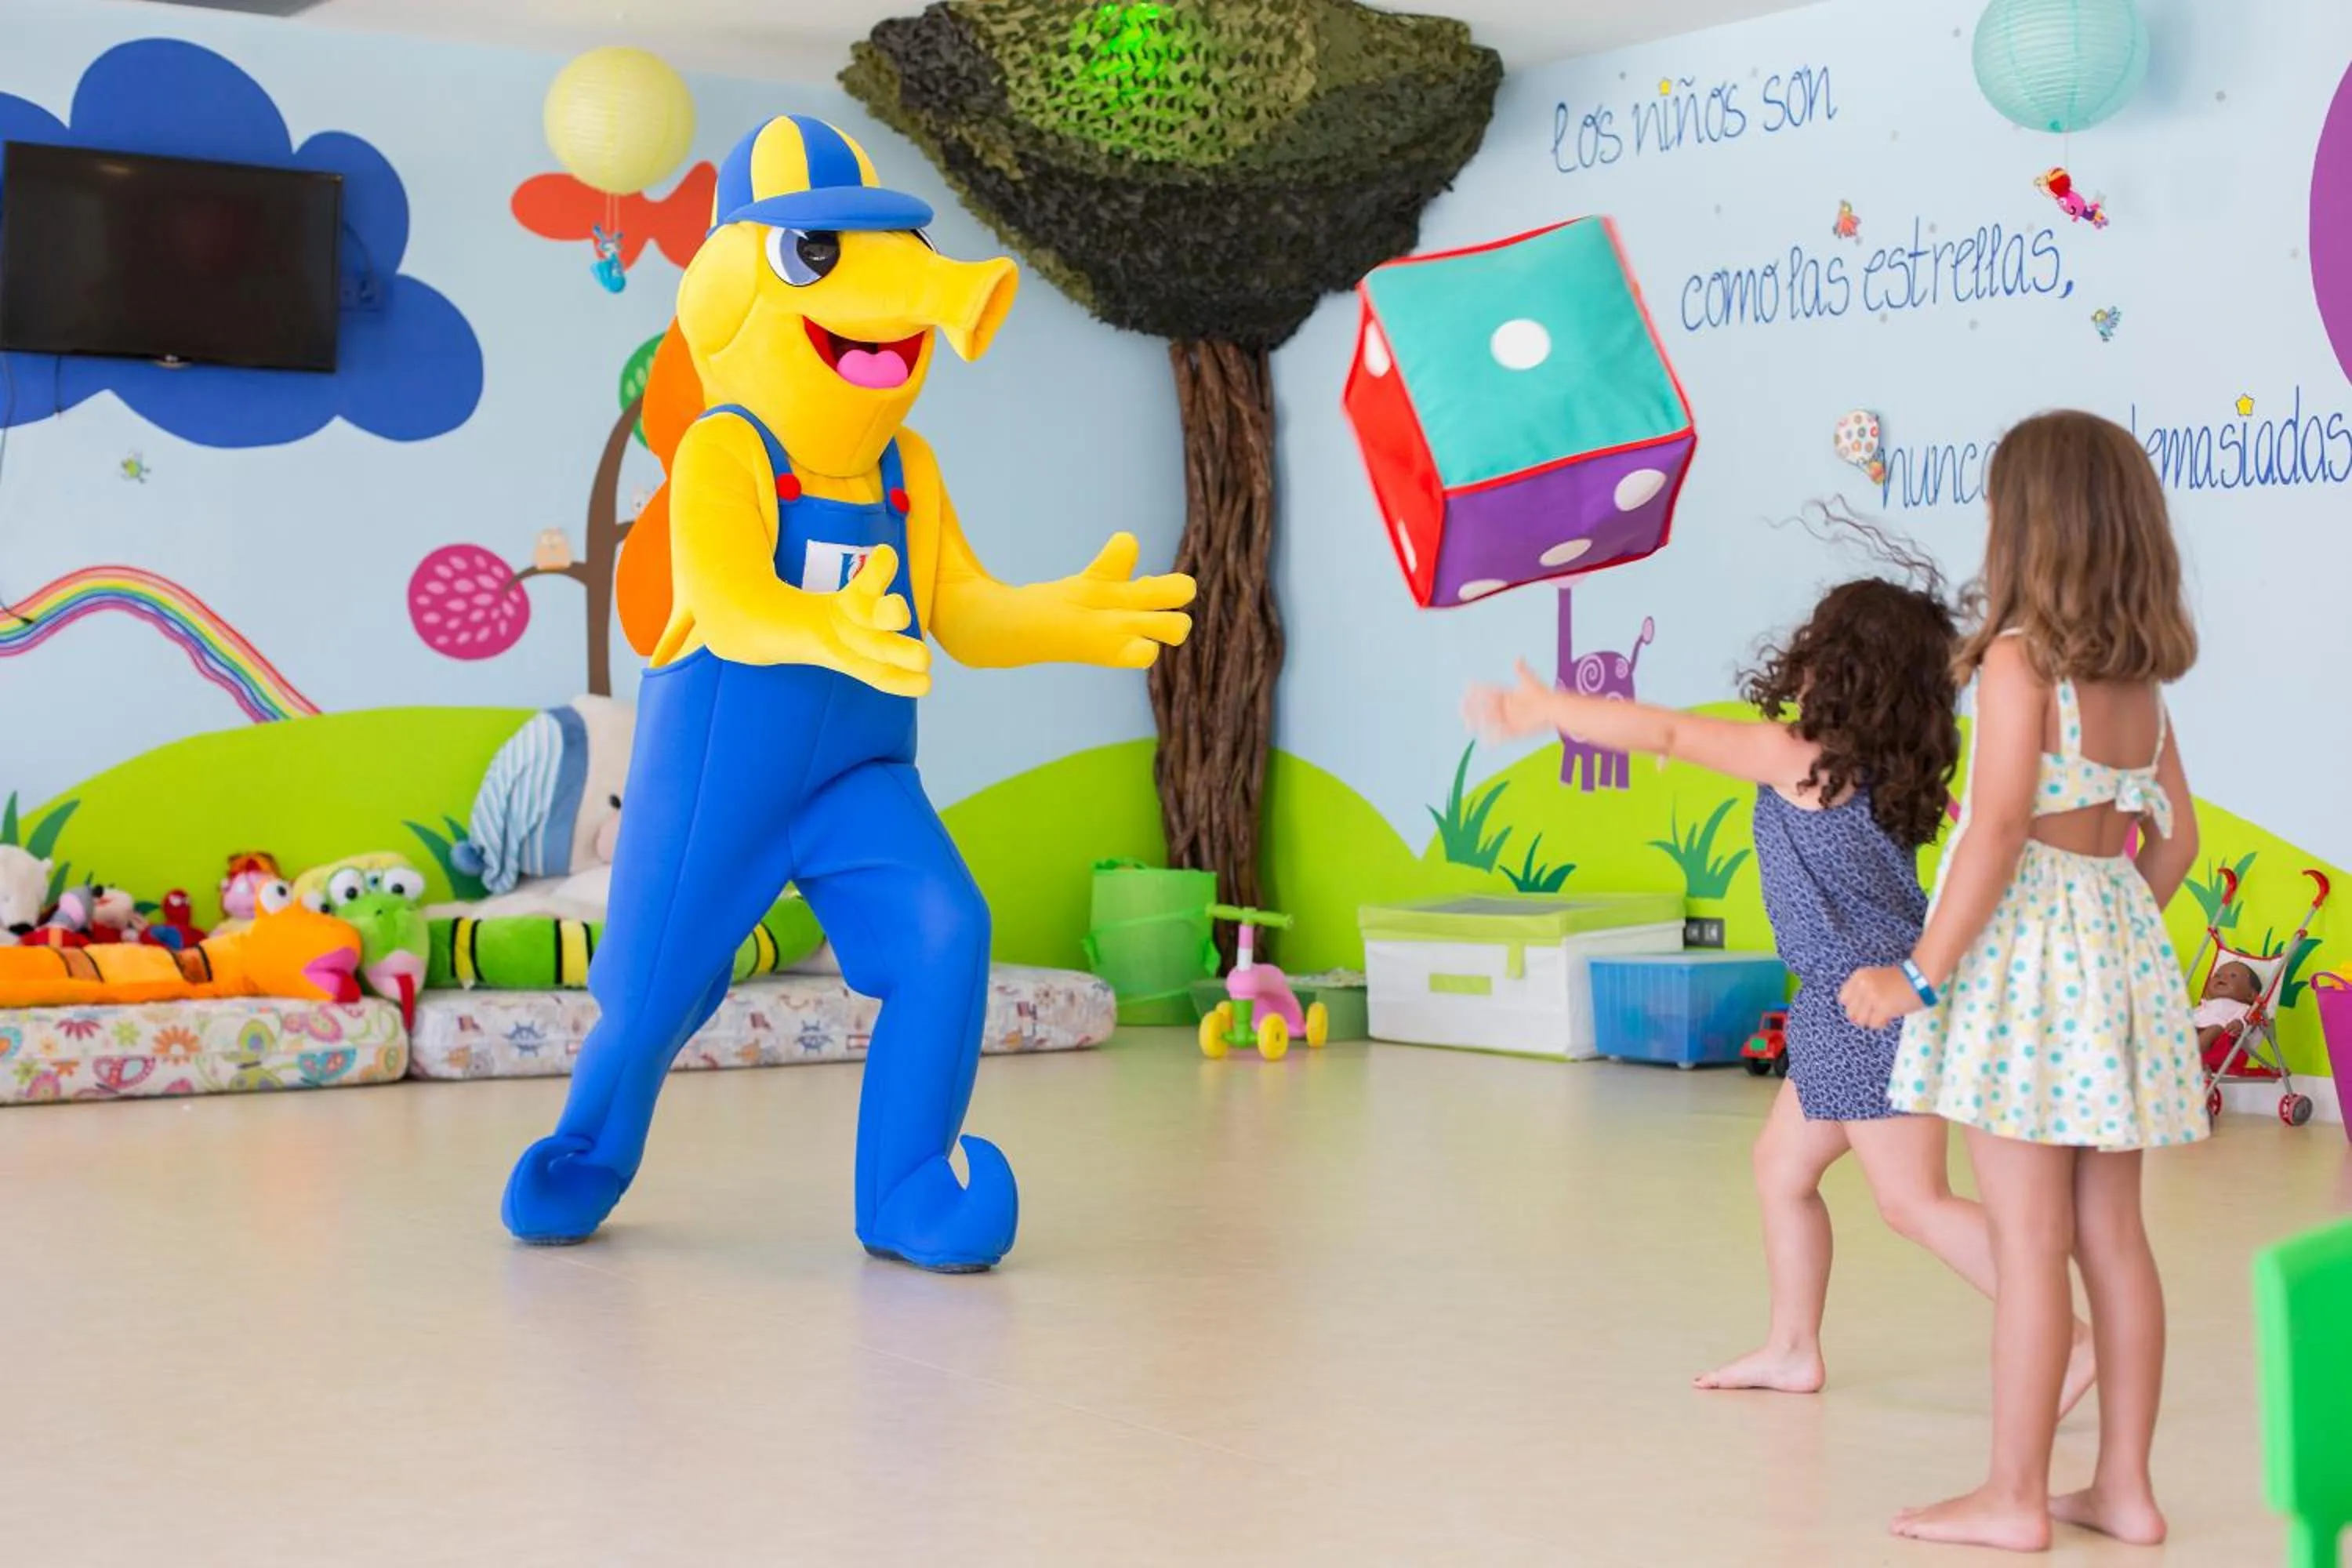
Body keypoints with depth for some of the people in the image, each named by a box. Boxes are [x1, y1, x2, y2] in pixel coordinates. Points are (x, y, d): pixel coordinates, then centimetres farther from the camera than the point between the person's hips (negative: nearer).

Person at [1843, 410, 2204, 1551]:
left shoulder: (2018, 658, -13)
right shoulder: (2140, 677, 9)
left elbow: (2000, 830, -20)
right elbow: (2176, 839, 14)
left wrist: (1918, 976, -16)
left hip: (2024, 951, -7)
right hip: (2119, 948, 7)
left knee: (2029, 1243, -2)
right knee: (2114, 1237, 10)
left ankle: (2015, 1498, 5)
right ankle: (2124, 1486, 16)